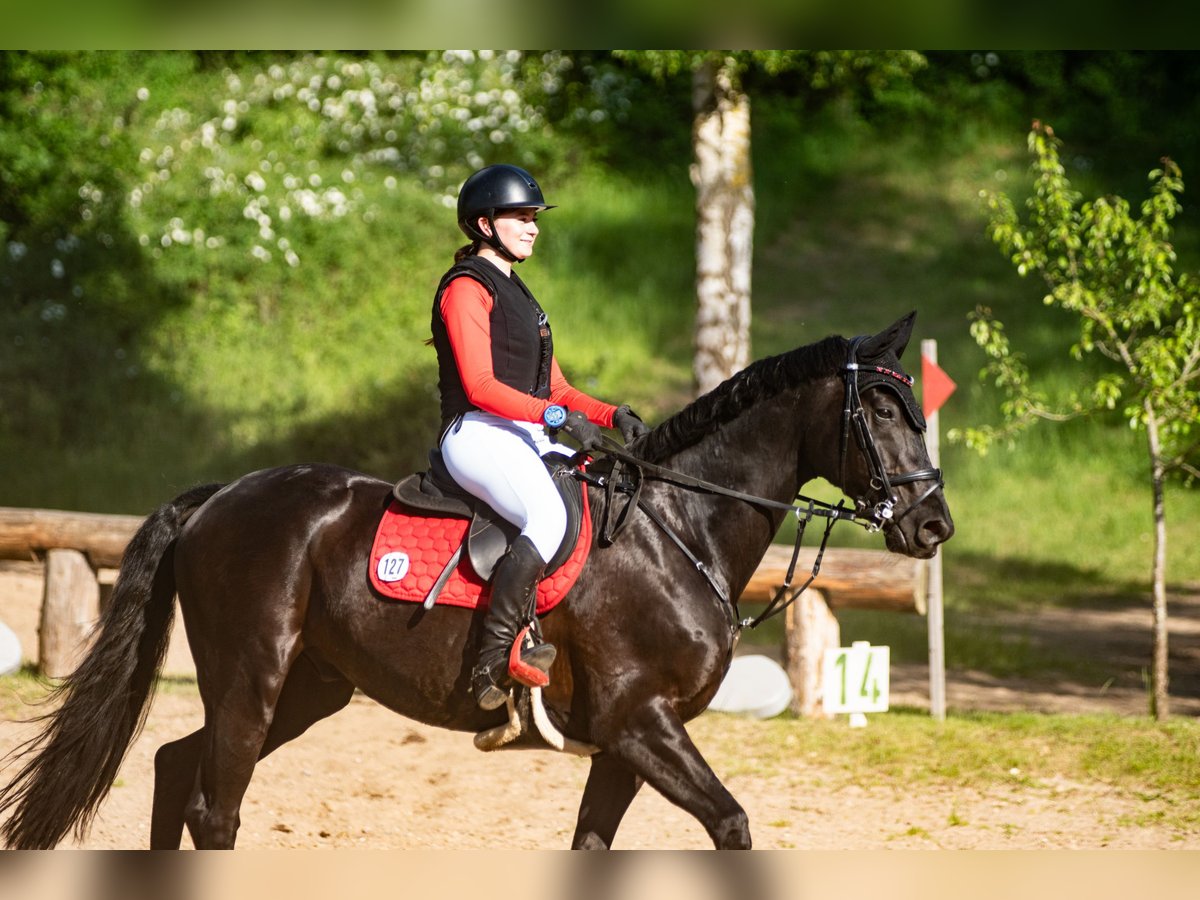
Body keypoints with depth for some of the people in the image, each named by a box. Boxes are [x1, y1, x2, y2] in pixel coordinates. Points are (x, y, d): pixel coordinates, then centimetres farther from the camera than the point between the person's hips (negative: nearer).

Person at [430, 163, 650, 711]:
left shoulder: (516, 295, 26)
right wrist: (555, 415, -25)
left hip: (529, 436, 10)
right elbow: (480, 386, -15)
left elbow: (555, 389, 23)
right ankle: (494, 659, -36)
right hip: (479, 434, -10)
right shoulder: (466, 289, -4)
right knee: (550, 516, -34)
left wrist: (611, 416, 5)